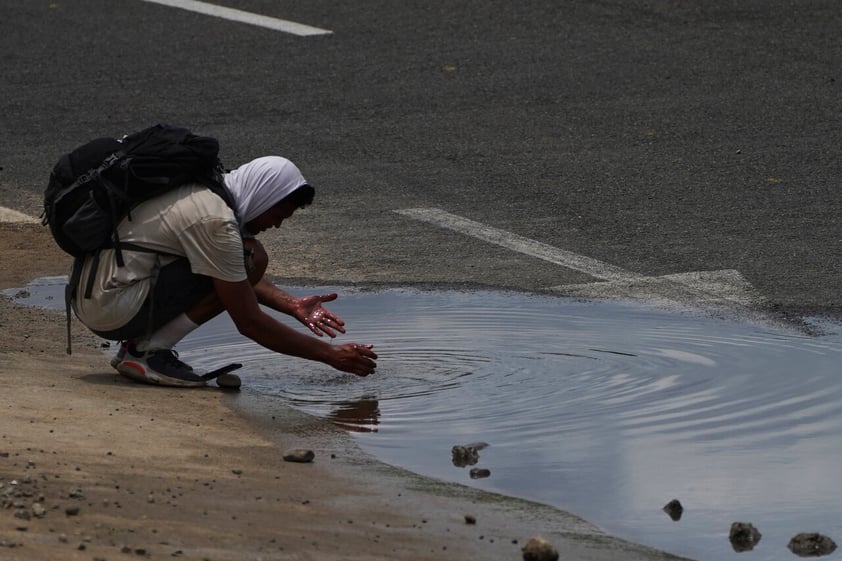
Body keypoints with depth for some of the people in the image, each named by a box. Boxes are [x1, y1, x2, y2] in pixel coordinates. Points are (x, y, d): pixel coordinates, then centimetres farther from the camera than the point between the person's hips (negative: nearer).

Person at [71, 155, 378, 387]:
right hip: (113, 310, -10)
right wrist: (331, 355, -10)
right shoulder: (217, 223, -19)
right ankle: (148, 352, -10)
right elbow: (249, 323, -15)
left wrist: (293, 305, 15)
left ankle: (140, 344, 10)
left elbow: (236, 279, 26)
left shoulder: (207, 193, 10)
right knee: (251, 259, -14)